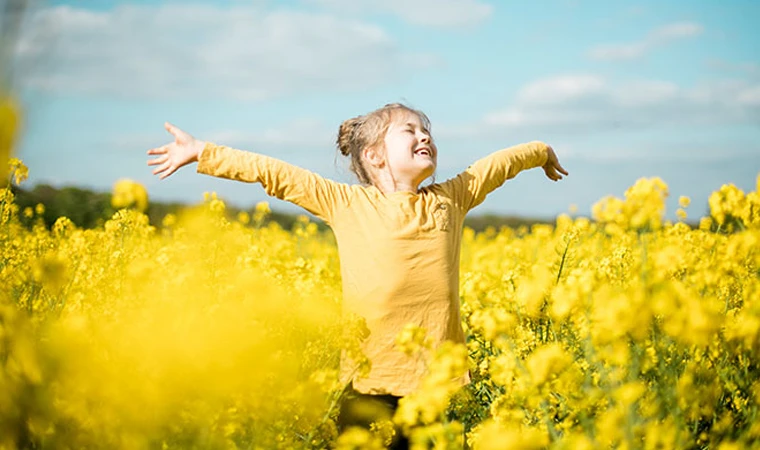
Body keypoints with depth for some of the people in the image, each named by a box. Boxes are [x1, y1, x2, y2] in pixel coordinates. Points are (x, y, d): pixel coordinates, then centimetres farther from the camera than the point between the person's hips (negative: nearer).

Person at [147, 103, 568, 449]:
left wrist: (542, 151, 44)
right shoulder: (347, 204, 4)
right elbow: (276, 174, 3)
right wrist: (201, 152, 3)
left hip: (435, 374, 2)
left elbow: (496, 165, 28)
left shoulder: (450, 199, 12)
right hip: (373, 376, -2)